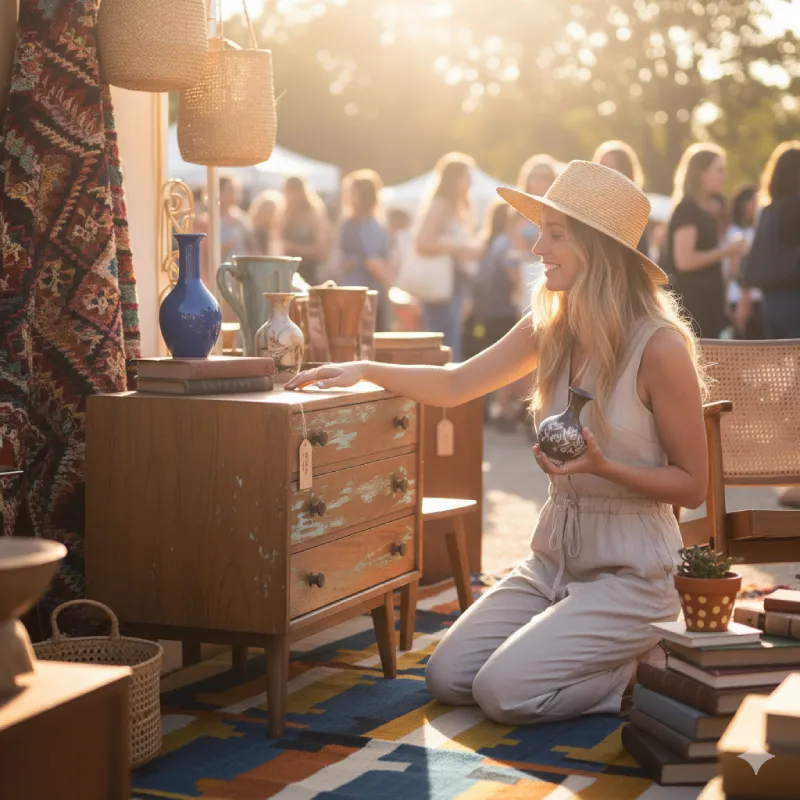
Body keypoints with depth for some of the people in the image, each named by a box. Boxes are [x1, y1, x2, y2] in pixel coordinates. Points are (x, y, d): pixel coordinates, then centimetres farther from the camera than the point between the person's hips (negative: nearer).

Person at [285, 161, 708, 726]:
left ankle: (644, 666, 5)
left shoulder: (660, 348, -18)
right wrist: (364, 370, 0)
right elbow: (456, 386, 10)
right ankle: (602, 650, 18)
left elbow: (693, 485, -11)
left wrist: (604, 467, -25)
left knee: (504, 692, -18)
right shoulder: (549, 327, 1)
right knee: (447, 678, 1)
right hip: (553, 559, 7)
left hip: (628, 572, -7)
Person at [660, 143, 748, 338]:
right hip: (692, 301, -10)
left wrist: (728, 251, 8)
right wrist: (725, 251, -14)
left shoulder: (705, 209, 15)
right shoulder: (686, 208, -13)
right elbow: (684, 260, -22)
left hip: (706, 300, 10)